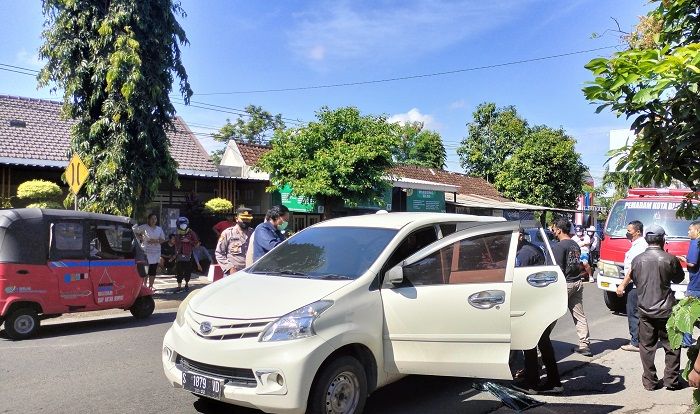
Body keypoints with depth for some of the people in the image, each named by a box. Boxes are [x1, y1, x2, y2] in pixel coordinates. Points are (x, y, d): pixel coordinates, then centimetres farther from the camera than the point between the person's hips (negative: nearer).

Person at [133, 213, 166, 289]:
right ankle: (144, 285, 5)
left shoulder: (159, 229, 11)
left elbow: (163, 239, 10)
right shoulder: (144, 227, -2)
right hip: (146, 251, -4)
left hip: (156, 251, 4)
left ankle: (150, 285, 14)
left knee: (153, 270, 6)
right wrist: (140, 238, -9)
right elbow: (134, 231, -1)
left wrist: (156, 241, -8)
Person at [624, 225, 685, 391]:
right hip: (666, 310, -2)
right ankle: (671, 380, 14)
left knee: (647, 346, 10)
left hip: (645, 309, 2)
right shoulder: (670, 259, -11)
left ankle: (649, 381, 14)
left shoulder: (637, 259, -3)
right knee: (672, 346, 12)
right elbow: (679, 279, 5)